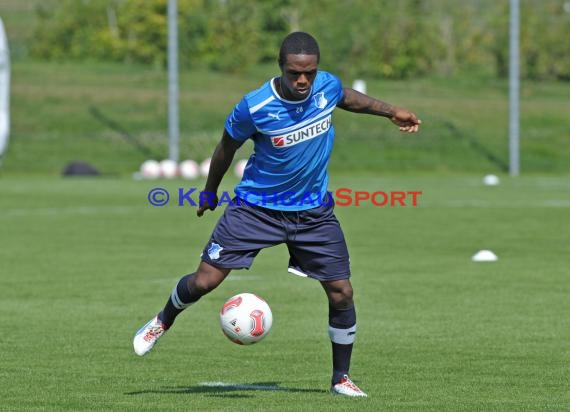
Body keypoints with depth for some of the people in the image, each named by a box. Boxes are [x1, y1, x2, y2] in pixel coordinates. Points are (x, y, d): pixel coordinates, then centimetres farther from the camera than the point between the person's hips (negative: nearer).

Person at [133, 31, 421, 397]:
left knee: (342, 292, -2)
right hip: (257, 207, -3)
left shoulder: (328, 86, -13)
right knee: (204, 280, -6)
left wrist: (392, 112, 17)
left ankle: (341, 378, 16)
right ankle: (163, 322, 27)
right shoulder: (254, 107, -23)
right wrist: (210, 193, 9)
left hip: (314, 211, 3)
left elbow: (348, 97, 15)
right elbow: (227, 147, -3)